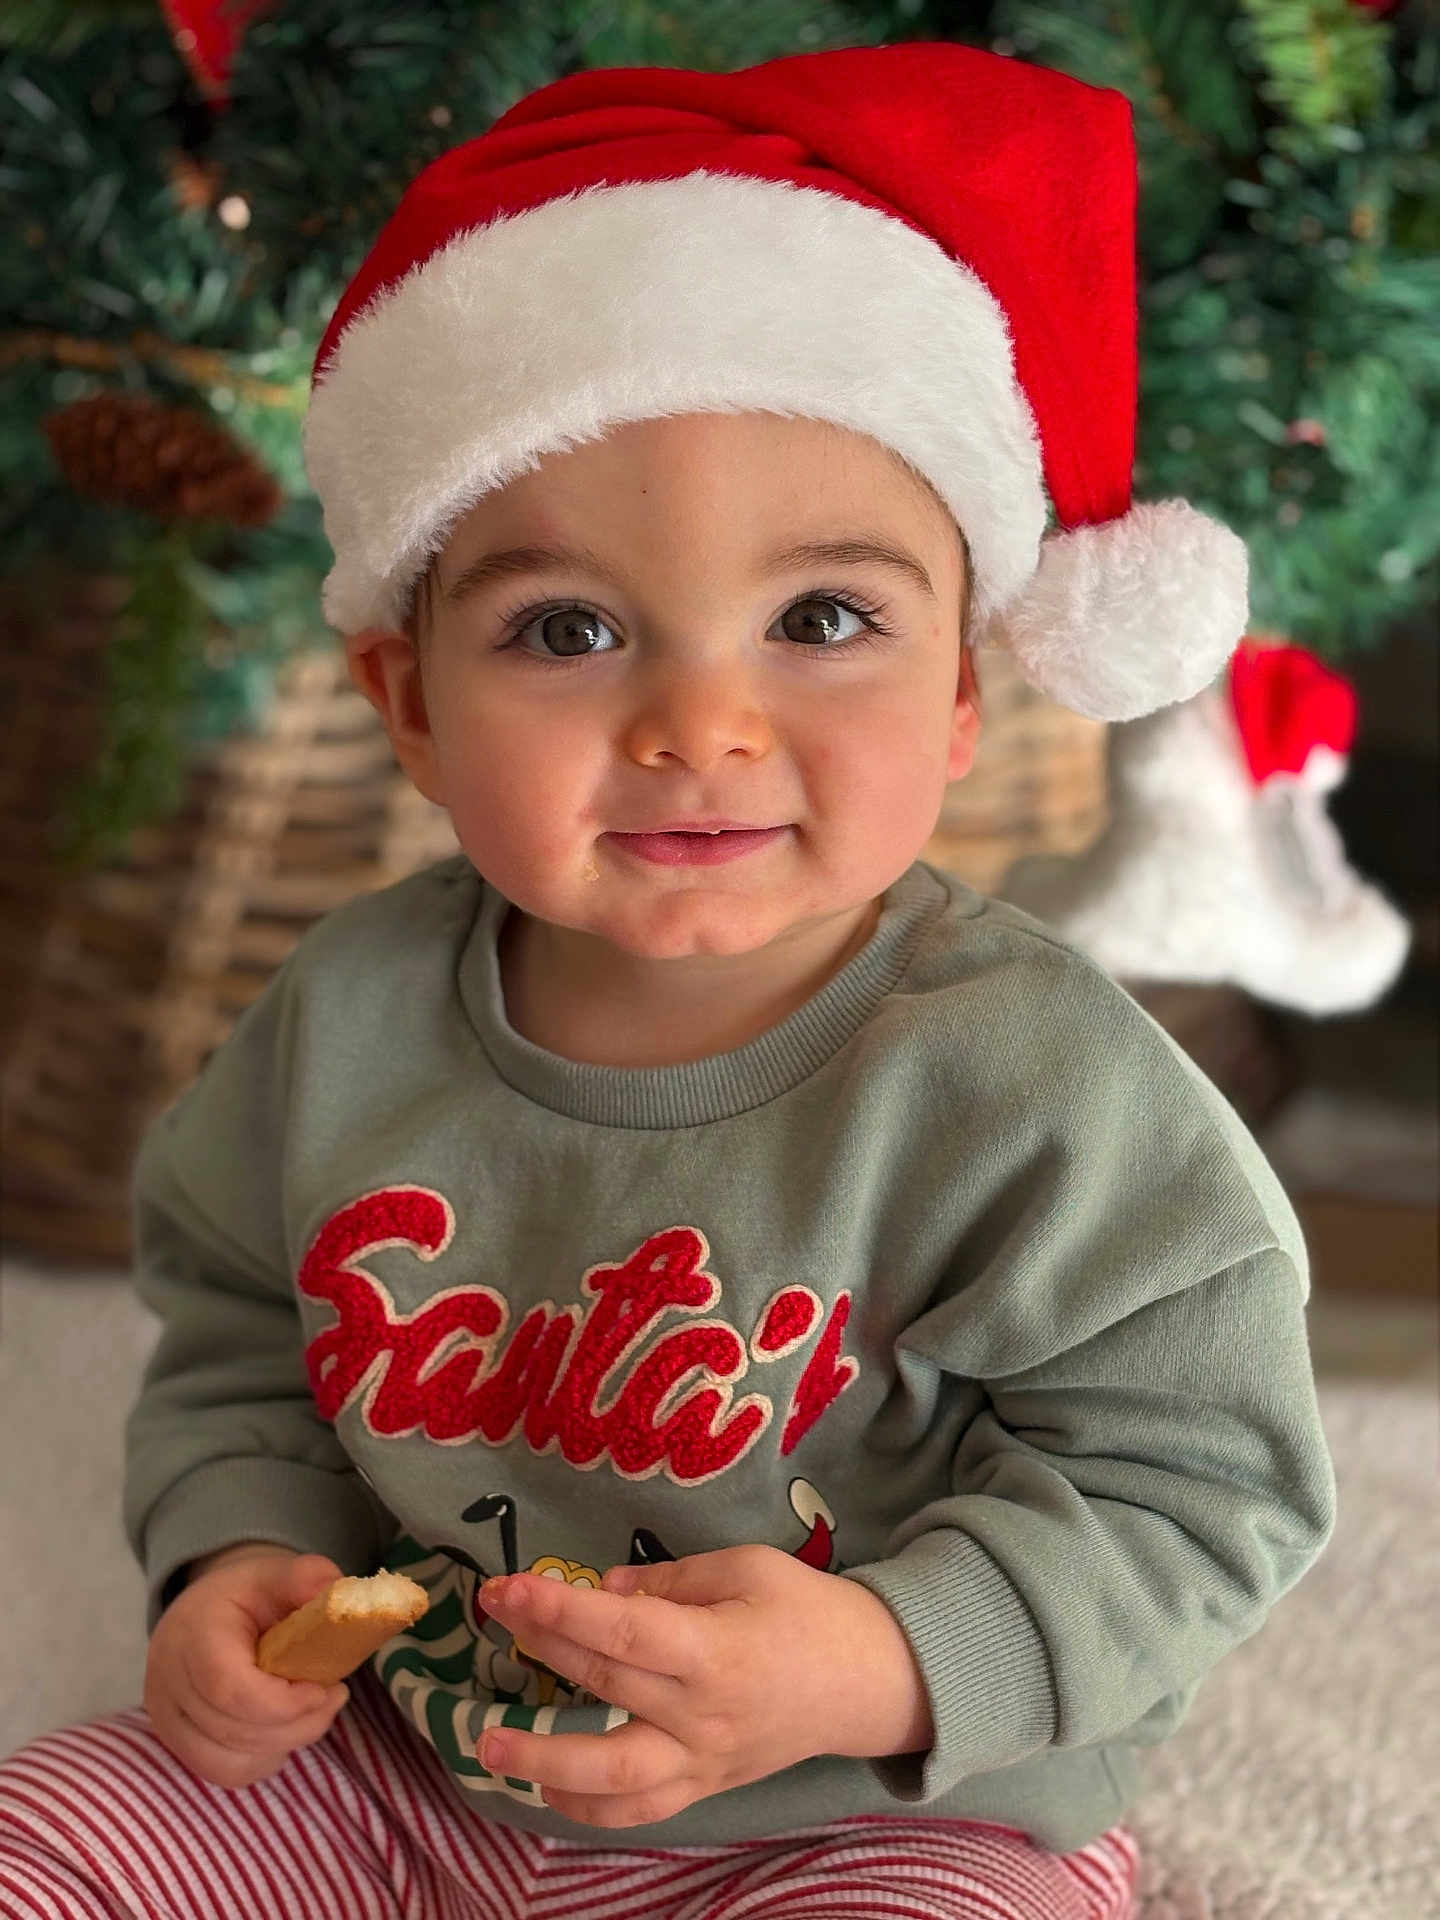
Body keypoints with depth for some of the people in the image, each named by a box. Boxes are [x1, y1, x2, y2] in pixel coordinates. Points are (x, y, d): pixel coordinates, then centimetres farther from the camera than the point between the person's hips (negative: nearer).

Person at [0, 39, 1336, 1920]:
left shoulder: (1031, 1087, -23)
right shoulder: (351, 1019, -8)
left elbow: (1191, 1485, -19)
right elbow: (238, 1336, 9)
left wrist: (887, 1664, -32)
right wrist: (237, 1554, -8)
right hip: (394, 1760, 4)